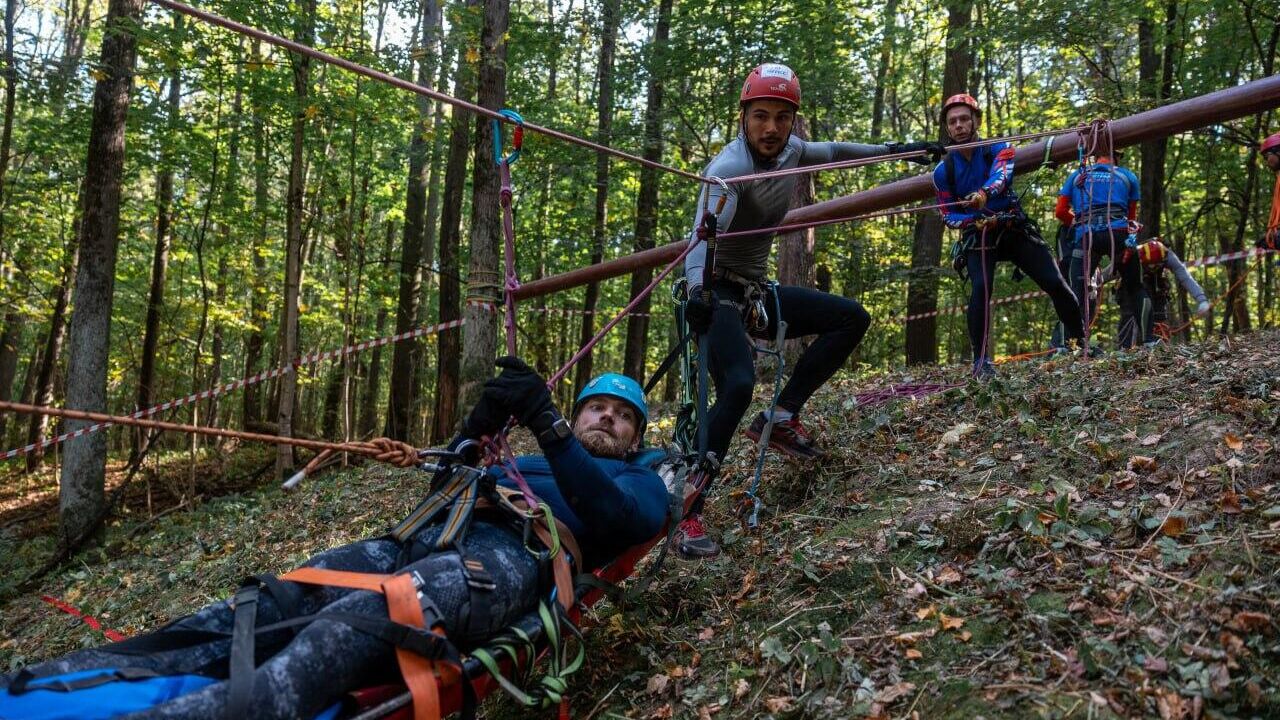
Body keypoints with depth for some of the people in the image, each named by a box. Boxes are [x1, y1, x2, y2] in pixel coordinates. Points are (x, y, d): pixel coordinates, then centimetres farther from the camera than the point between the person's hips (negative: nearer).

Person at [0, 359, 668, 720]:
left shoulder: (638, 481, 24)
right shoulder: (523, 464, 40)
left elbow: (612, 518, -2)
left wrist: (547, 424, -11)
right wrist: (478, 426, 10)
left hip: (509, 555, -6)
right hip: (430, 538, 6)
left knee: (359, 620, -36)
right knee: (272, 605, -16)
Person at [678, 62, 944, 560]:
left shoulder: (789, 151, 0)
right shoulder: (729, 168, -23)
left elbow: (831, 152, 24)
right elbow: (703, 236, -39)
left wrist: (894, 150, 24)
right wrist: (696, 292, -57)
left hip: (756, 292, 8)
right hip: (716, 294, -8)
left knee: (851, 318, 3)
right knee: (739, 385, -29)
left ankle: (781, 417, 3)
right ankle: (685, 516, -24)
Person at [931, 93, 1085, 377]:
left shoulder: (998, 149, -3)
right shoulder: (943, 171, 0)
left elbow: (1001, 175, -27)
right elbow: (948, 216, 4)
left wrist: (984, 194, -51)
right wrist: (975, 221, -18)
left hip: (1015, 230, 1)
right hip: (977, 237, -1)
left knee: (1056, 284, -5)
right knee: (980, 290, -26)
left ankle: (1079, 341, 14)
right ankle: (981, 360, -20)